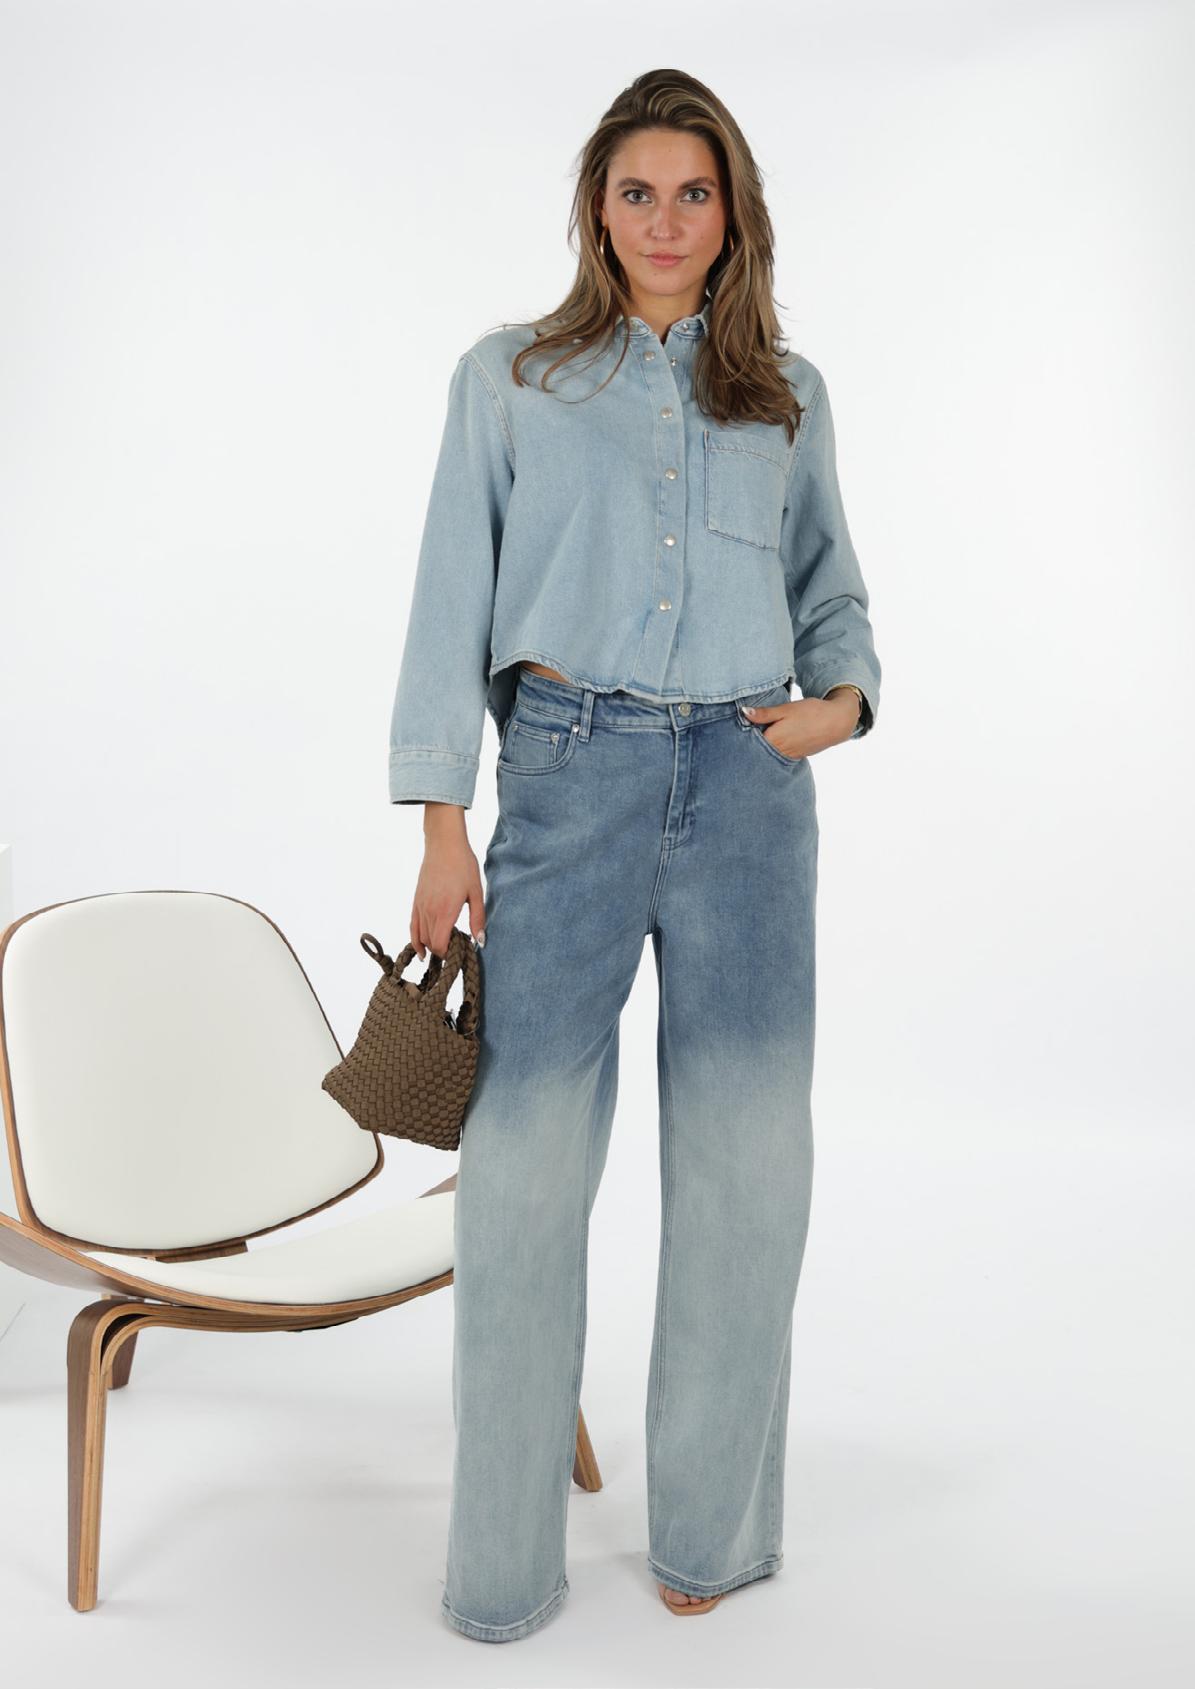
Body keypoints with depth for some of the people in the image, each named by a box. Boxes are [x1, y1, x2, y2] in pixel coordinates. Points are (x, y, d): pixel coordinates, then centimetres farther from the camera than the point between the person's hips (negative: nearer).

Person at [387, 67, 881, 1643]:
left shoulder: (789, 393, 14)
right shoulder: (509, 379, 9)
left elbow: (831, 587, 21)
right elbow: (454, 599, 5)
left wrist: (846, 696, -1)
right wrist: (443, 823, -3)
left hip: (749, 784, 2)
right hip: (570, 771, -2)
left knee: (745, 1156, 5)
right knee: (526, 1157, -4)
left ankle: (712, 1526, 24)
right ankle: (504, 1564, 13)